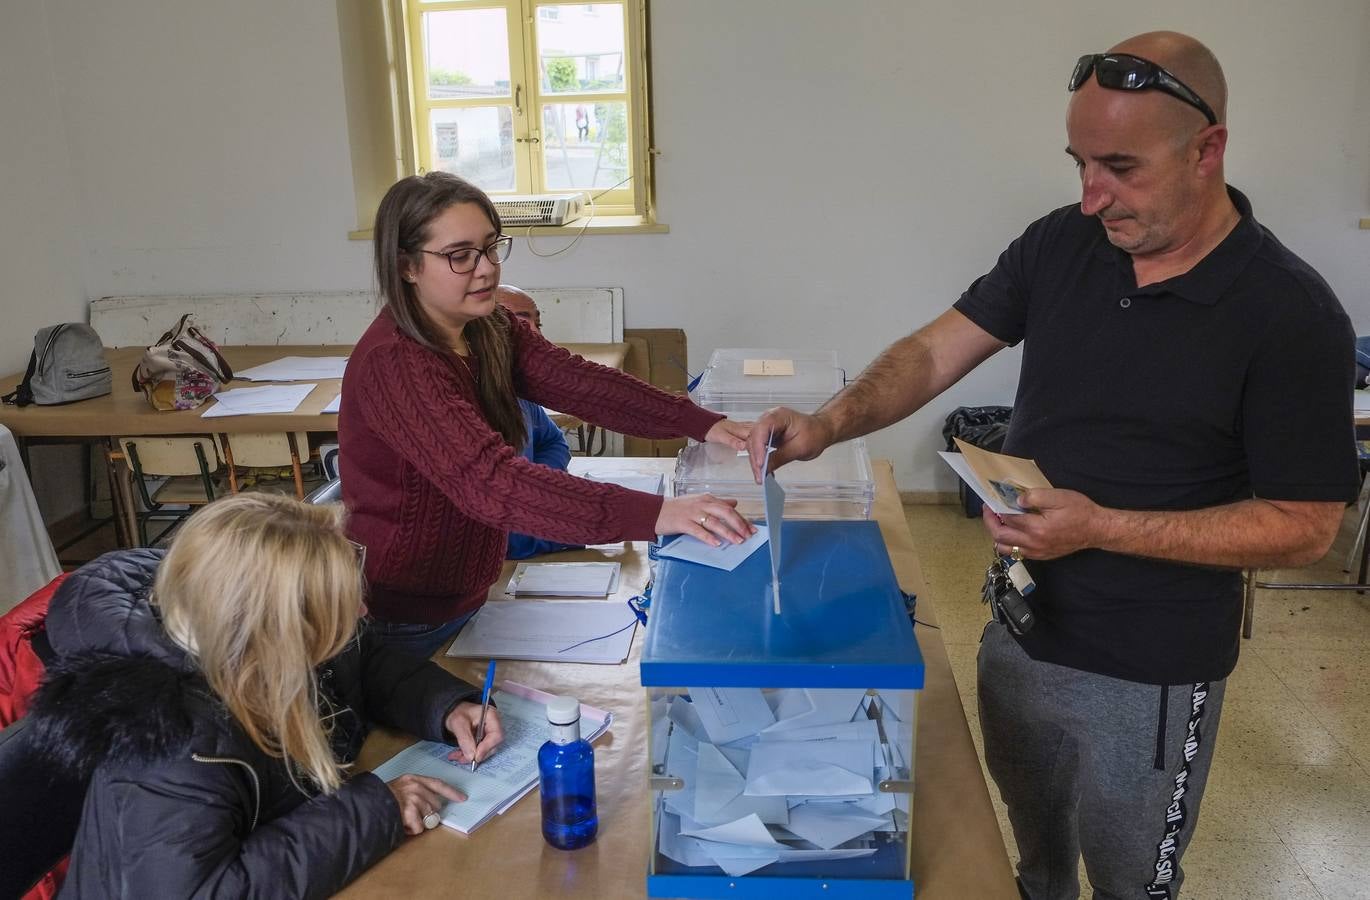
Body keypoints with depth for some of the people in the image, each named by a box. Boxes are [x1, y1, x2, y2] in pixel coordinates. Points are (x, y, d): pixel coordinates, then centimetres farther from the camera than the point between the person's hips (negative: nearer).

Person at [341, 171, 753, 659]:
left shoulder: (490, 330, -1)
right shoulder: (393, 363, -28)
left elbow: (578, 383, -13)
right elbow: (489, 480, -39)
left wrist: (701, 423, -25)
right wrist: (654, 514, -47)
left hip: (465, 595, 8)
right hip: (403, 621, -7)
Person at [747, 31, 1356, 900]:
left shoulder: (1288, 313, -19)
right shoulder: (1059, 245, -5)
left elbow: (1306, 527, -17)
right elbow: (936, 351, -5)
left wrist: (1101, 527, -27)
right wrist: (830, 424, -24)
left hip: (1149, 674, -4)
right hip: (1022, 628, 5)